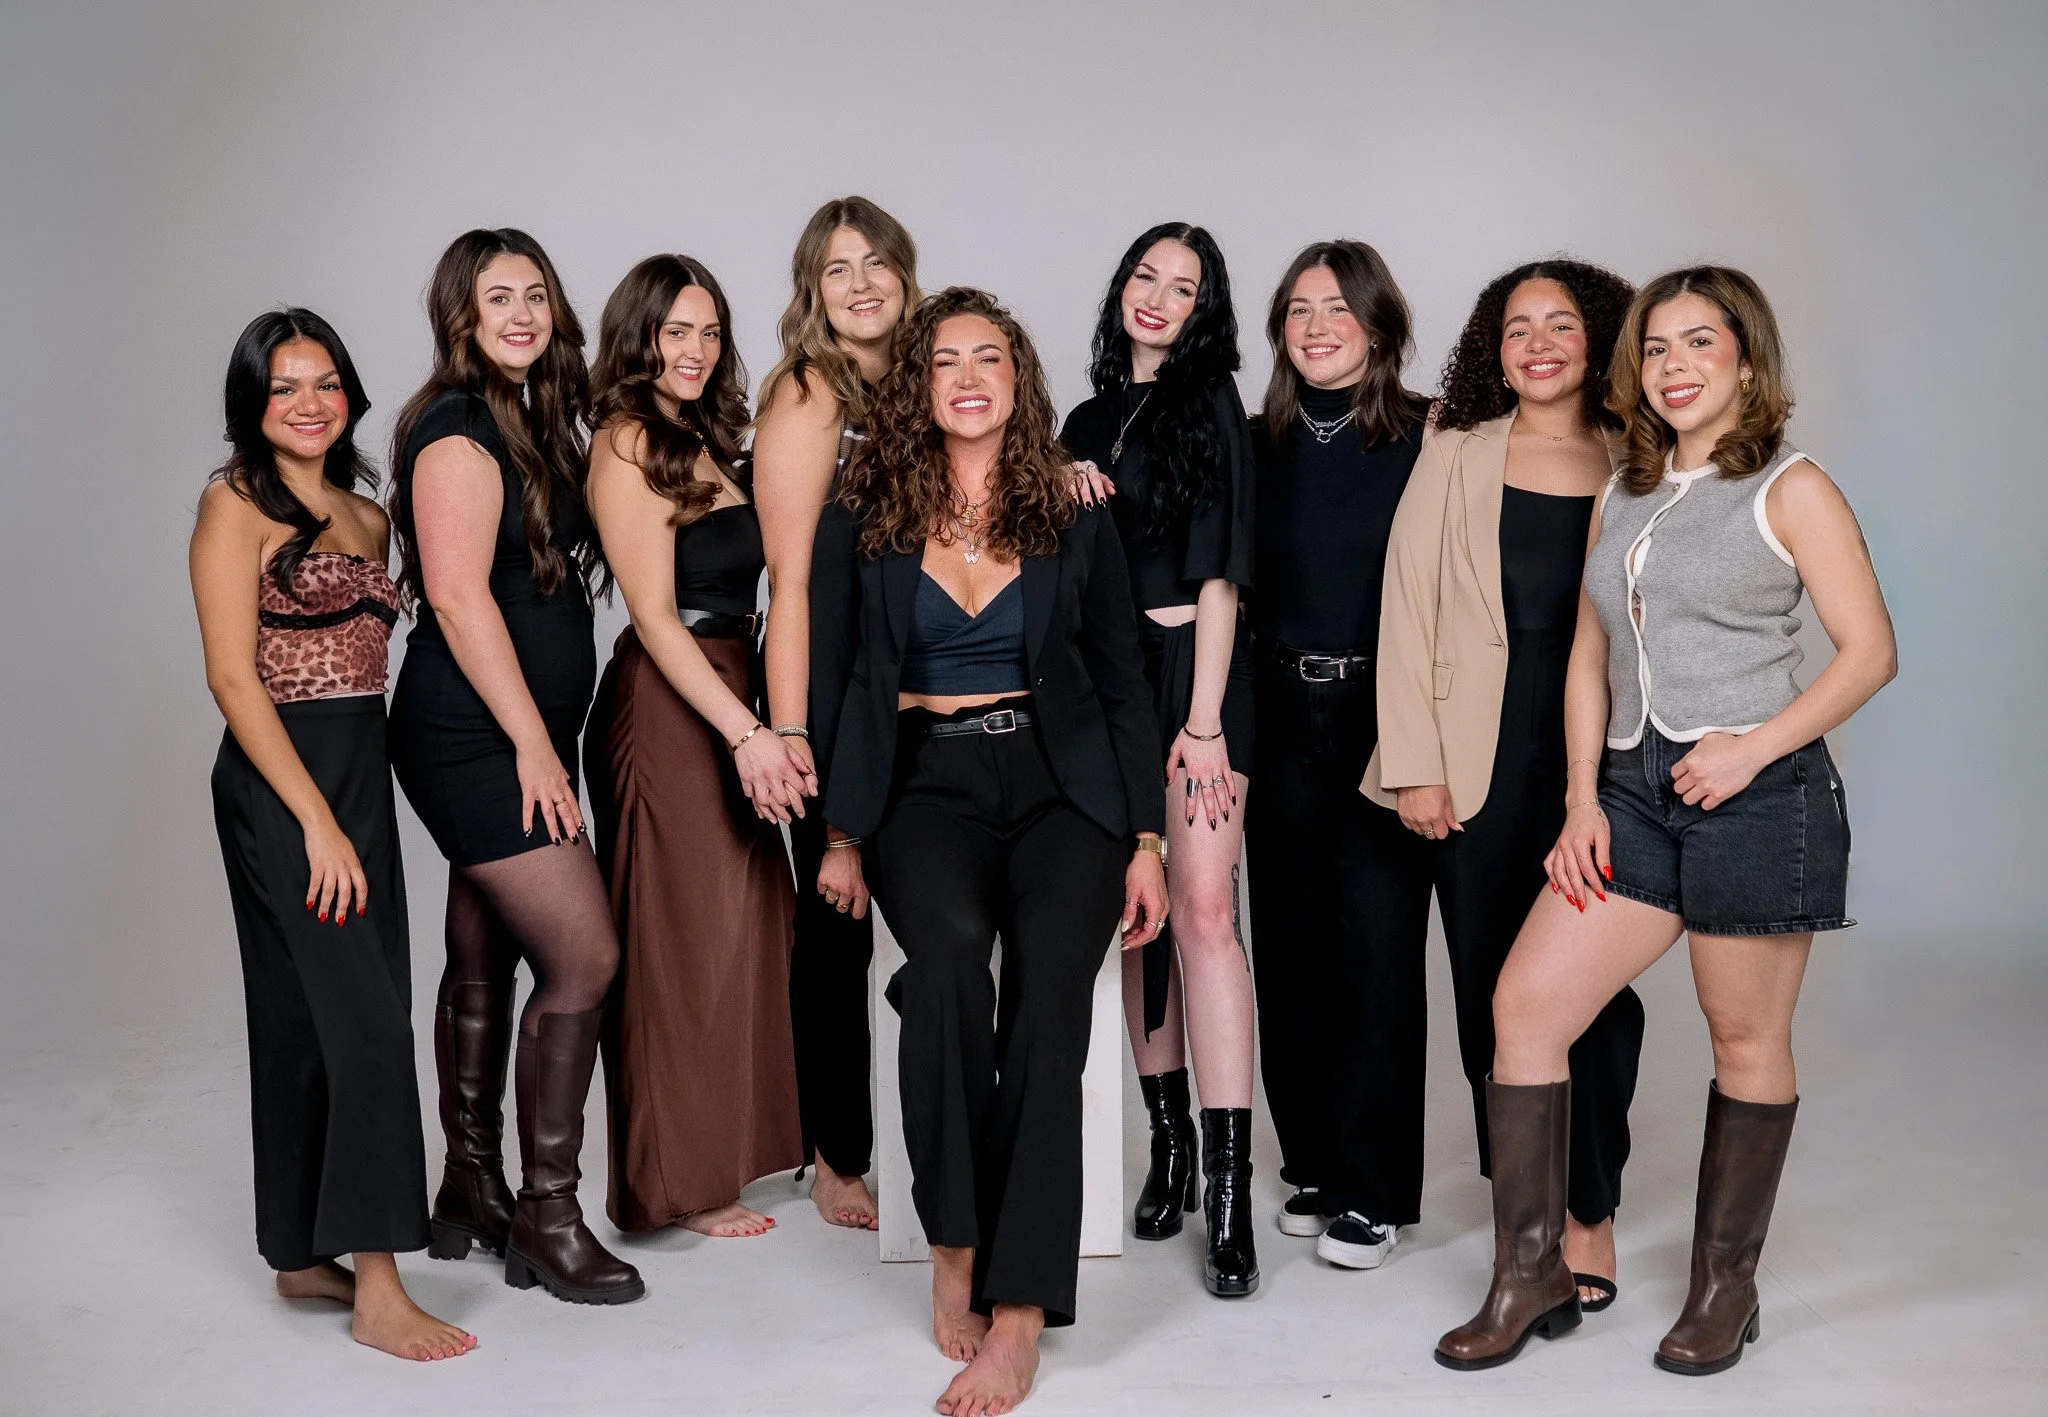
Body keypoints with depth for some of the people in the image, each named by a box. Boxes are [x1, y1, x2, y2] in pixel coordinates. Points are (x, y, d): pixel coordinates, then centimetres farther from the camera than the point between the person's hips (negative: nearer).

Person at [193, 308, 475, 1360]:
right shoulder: (236, 505, -7)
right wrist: (317, 820, -18)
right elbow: (232, 676, -13)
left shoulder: (365, 513, 15)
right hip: (281, 780, -7)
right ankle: (378, 1290, -6)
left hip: (361, 775, 7)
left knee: (311, 1020, 12)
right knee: (367, 1020, -11)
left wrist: (355, 807, 12)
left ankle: (305, 1254, 22)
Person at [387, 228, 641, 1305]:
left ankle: (471, 1194, 25)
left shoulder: (535, 423, 15)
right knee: (584, 957, -10)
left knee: (485, 962, 14)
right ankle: (548, 1216, 2)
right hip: (475, 738, -9)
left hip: (517, 735, 9)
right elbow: (458, 595, -18)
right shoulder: (458, 431, -12)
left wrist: (542, 740, 13)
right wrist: (534, 745, -17)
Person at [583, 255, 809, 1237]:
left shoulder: (702, 442, 16)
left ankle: (724, 1148, 24)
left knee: (737, 931, 12)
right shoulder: (629, 444, -9)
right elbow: (654, 614, -15)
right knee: (684, 943, -1)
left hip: (725, 707, 8)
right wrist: (748, 733, -20)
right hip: (664, 714, -8)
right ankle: (681, 1183, 11)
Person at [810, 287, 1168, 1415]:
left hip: (1058, 783, 1)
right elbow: (830, 678, 11)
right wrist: (840, 833, 6)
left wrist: (1144, 842, 5)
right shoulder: (862, 519, 8)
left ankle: (1018, 1312, -25)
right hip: (922, 784, 0)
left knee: (1049, 994, -25)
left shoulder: (1075, 516, 9)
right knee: (950, 954, -32)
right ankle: (952, 1243, -17)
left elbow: (1122, 682, 11)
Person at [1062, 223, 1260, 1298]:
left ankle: (1229, 1189, -13)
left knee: (1204, 909, -13)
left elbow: (1218, 575, -6)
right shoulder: (1088, 419, 18)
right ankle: (1167, 1139, 17)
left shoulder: (1209, 405, 1)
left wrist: (1205, 718, -14)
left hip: (1194, 670, -5)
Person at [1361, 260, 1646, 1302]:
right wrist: (1416, 766, -5)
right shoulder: (1456, 457, 6)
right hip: (1479, 763, 0)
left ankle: (1588, 1209, 14)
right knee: (1489, 982, 4)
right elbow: (1408, 611, 2)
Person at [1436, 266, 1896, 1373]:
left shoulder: (1790, 488, -2)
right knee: (1526, 1001, -3)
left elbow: (1870, 650, -5)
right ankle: (1531, 1277, 9)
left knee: (1745, 1037, 6)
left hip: (1756, 794, -5)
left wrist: (1756, 746, -17)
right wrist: (1583, 799, 5)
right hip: (1633, 791, 6)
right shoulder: (1621, 497, 15)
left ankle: (1725, 1287, 23)